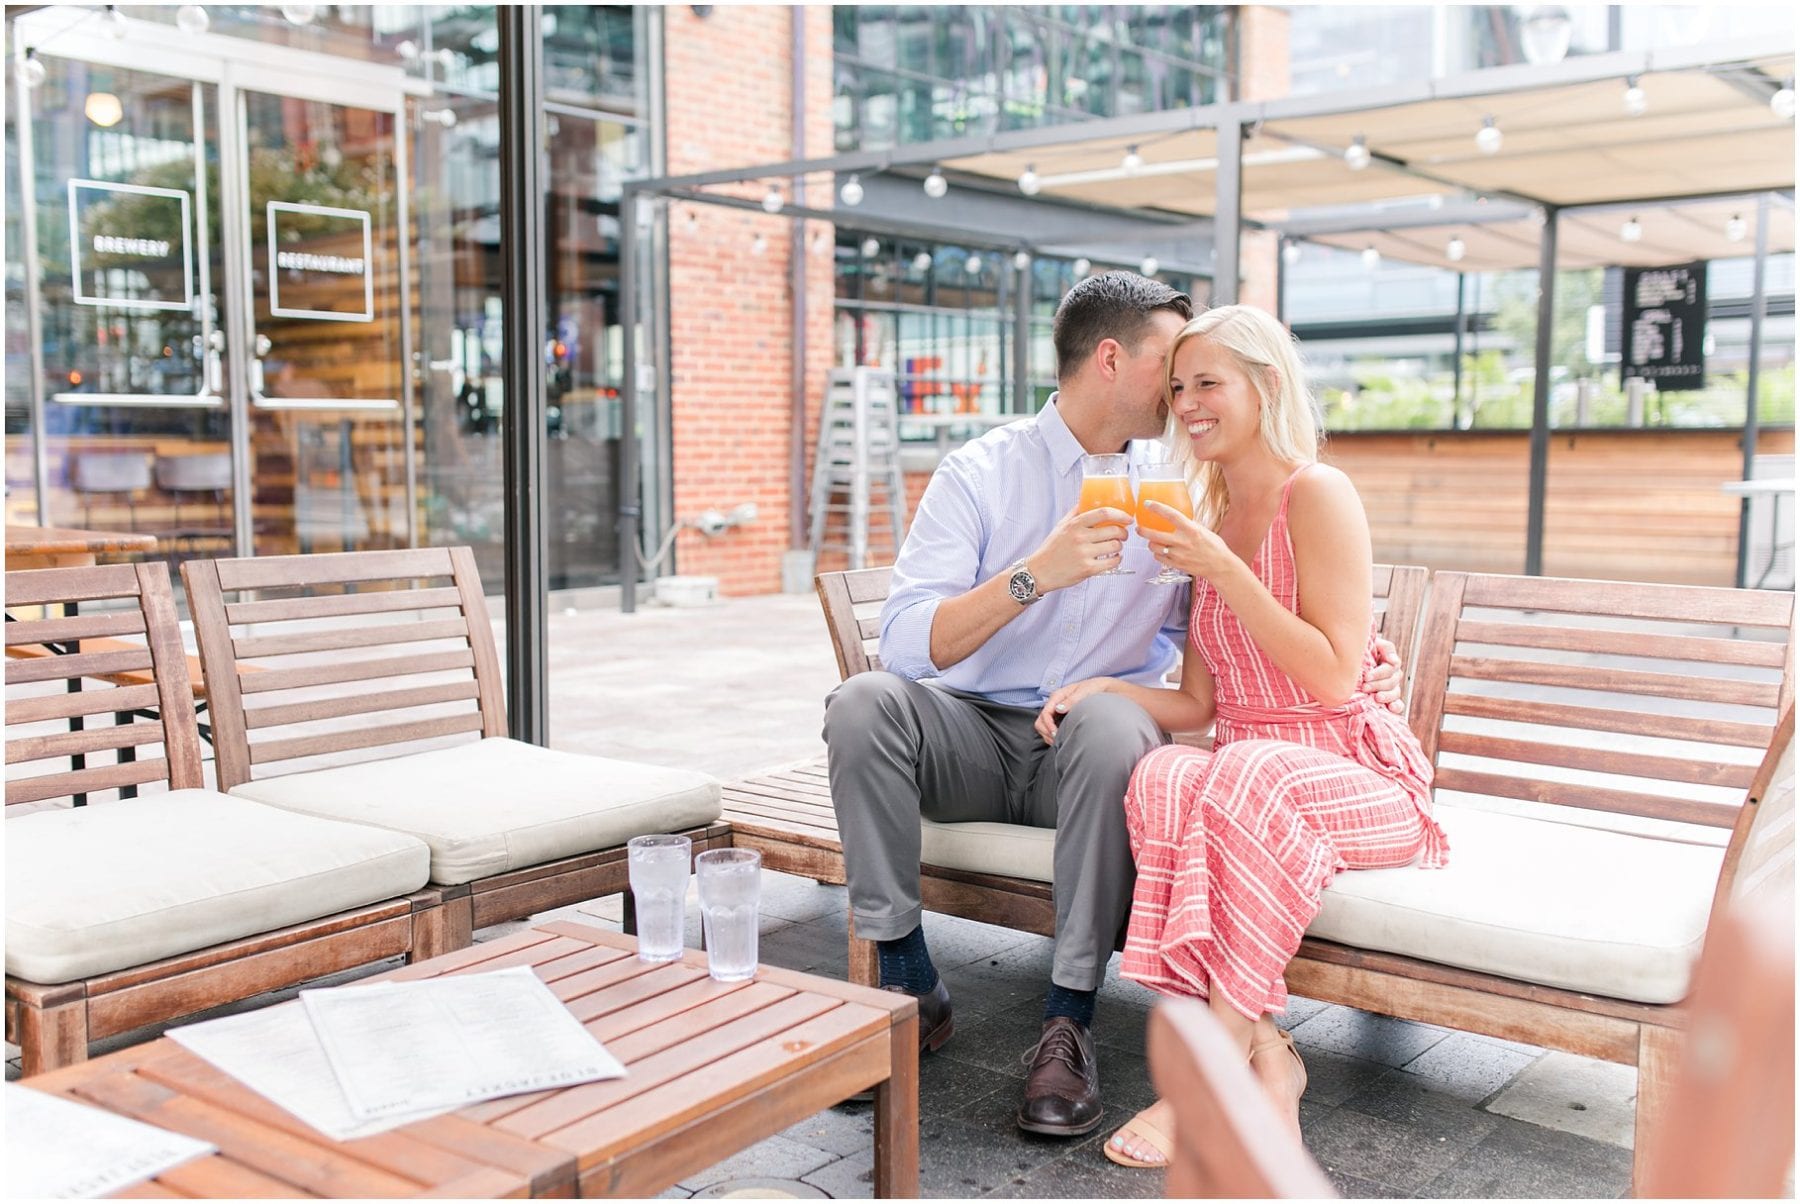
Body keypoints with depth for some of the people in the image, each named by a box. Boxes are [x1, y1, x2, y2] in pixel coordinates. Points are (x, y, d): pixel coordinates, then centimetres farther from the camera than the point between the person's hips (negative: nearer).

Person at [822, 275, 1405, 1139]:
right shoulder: (980, 474, -3)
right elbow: (905, 642, -16)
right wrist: (1034, 575, -28)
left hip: (1093, 746, 0)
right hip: (977, 735, 0)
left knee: (1112, 720, -35)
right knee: (863, 703, -29)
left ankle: (1069, 1019, -23)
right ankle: (910, 987, -16)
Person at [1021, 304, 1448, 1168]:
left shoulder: (1316, 495, -7)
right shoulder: (1207, 521, 14)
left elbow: (1334, 677, -16)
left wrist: (1222, 571, -19)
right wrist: (1098, 689, -3)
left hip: (1355, 772, -5)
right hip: (1244, 762, 5)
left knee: (1245, 778, -38)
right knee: (1163, 779, -30)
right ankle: (1265, 1055, -22)